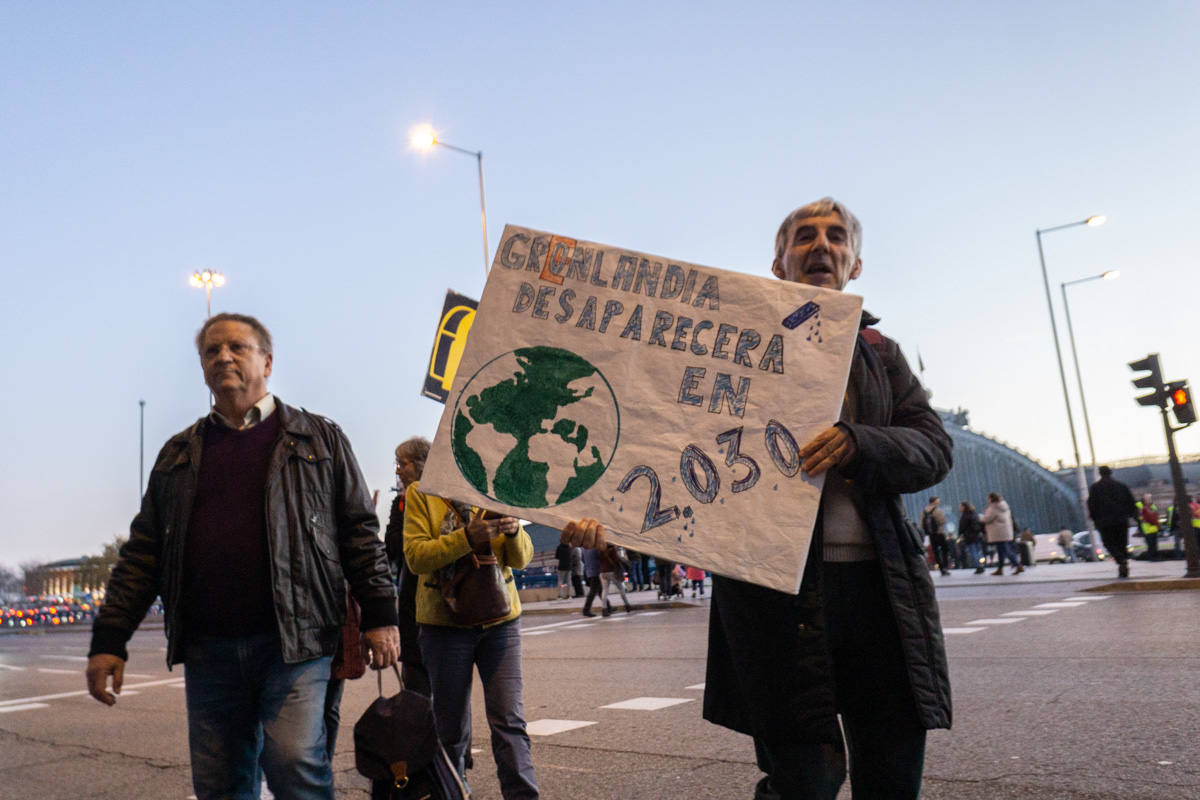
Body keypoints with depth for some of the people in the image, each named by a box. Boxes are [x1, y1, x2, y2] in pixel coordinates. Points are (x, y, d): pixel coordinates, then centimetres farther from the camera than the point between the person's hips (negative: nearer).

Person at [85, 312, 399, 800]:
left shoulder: (319, 439, 7)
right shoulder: (179, 455, 16)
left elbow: (359, 531, 3)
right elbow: (143, 552, 15)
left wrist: (379, 615, -3)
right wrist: (109, 639, 9)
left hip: (295, 640, -3)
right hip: (207, 649, 4)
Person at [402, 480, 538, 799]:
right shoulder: (420, 492, -1)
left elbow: (521, 558, 4)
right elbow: (415, 556, -12)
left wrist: (514, 532, -18)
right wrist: (467, 537, -25)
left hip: (500, 619, 2)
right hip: (444, 621, -1)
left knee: (509, 719, -2)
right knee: (451, 725, 9)